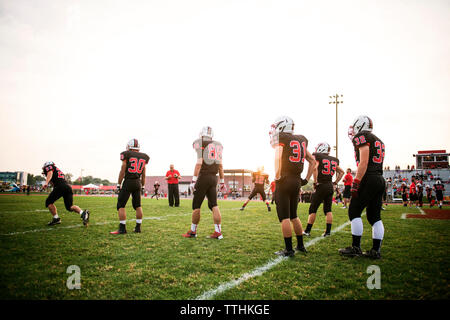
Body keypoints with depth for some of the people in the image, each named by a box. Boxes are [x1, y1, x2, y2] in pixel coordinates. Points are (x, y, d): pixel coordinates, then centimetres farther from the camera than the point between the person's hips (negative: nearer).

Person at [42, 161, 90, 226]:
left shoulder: (48, 167, 17)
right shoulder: (58, 171, 37)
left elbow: (50, 173, -7)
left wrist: (46, 182, -21)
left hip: (60, 186, -7)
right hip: (68, 187, 7)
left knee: (49, 202, 11)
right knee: (69, 207, 8)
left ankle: (56, 218, 7)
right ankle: (83, 213, -15)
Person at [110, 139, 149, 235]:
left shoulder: (127, 155, -6)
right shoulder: (143, 157, 8)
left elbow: (122, 171, -6)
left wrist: (119, 184, 0)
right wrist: (143, 186, 21)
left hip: (128, 182, -5)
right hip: (138, 182, 5)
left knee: (121, 205, 2)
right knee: (138, 205, 13)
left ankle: (122, 228, -1)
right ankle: (138, 227, 17)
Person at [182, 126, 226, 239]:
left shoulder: (200, 143, -5)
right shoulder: (217, 145, 12)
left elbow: (199, 163, -13)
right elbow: (220, 166, 14)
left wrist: (194, 180, -13)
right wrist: (222, 181, 19)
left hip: (203, 177, -6)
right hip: (214, 178, 6)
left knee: (196, 205, 4)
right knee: (213, 205, 7)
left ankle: (193, 231, 13)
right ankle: (218, 232, 3)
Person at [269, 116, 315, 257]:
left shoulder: (281, 139, -6)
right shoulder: (301, 141, 15)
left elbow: (278, 157, -24)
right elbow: (312, 161, 20)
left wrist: (277, 176, -17)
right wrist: (306, 179, 20)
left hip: (285, 181, -7)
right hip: (297, 181, 7)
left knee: (284, 218, -1)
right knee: (293, 216, 19)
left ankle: (289, 250, 2)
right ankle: (300, 246, 26)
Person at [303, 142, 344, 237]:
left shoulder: (318, 157, -7)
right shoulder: (334, 160, 12)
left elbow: (314, 168, -24)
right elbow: (341, 172, 21)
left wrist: (315, 182, -16)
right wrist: (335, 183, 20)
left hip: (321, 186, -6)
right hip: (330, 186, 6)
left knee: (313, 209, 2)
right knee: (328, 210, 11)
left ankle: (307, 231, 8)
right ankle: (328, 231, 11)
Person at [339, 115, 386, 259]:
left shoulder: (362, 137, -5)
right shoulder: (378, 141, 22)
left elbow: (364, 163, -15)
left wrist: (356, 183, -16)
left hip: (369, 179, -9)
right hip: (380, 179, 9)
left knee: (354, 211, -2)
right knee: (375, 216, 10)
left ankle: (356, 247, 0)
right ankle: (376, 250, 12)